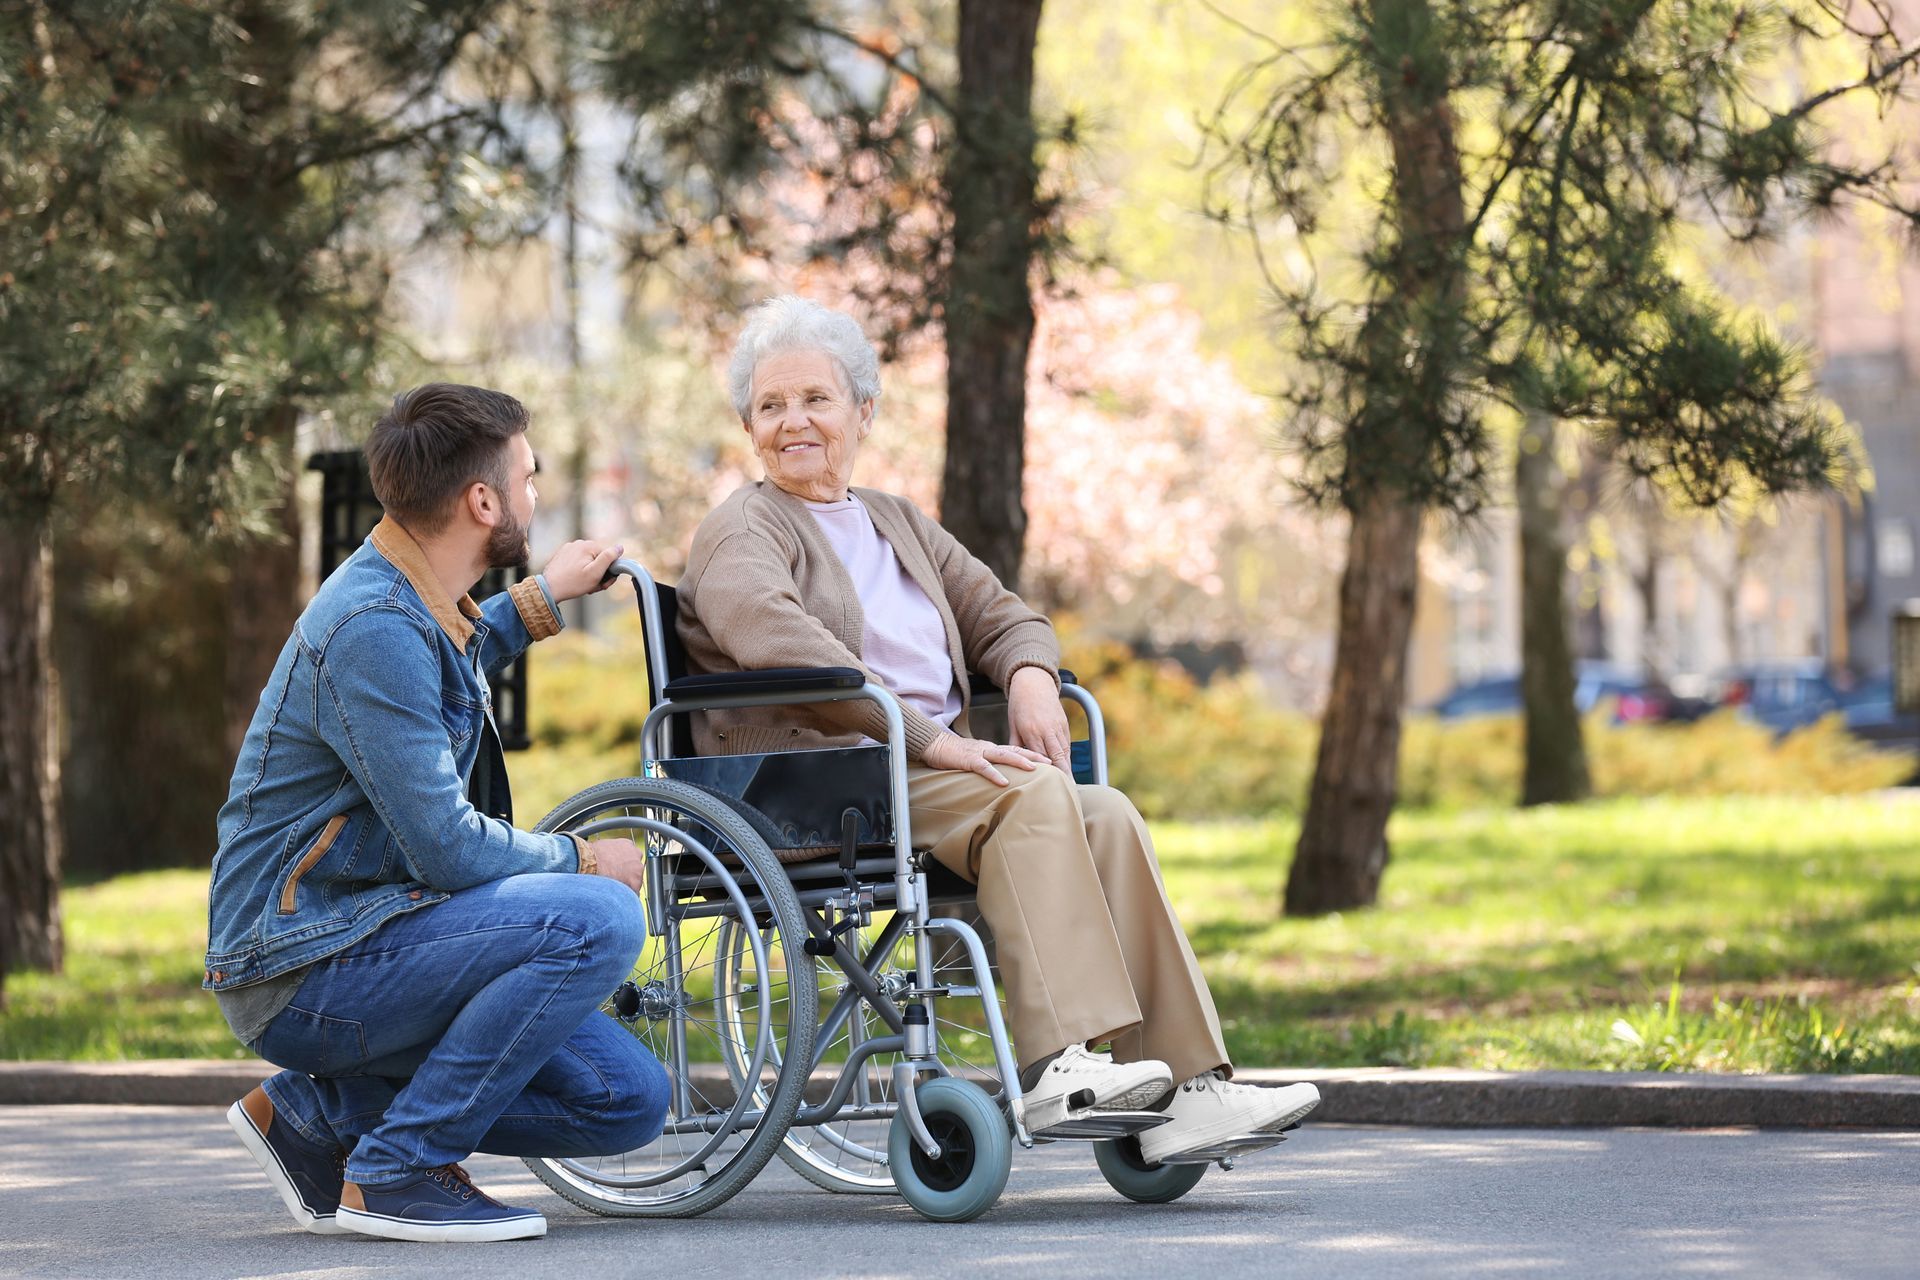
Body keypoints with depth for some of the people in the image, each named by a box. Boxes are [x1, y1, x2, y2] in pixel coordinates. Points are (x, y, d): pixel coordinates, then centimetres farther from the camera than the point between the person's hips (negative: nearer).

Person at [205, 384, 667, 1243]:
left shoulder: (412, 599, 12)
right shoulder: (374, 627, -20)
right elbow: (447, 849, -22)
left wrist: (540, 600, 31)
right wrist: (584, 859, -6)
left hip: (360, 934, 10)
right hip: (302, 970, -10)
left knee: (627, 1100, 1)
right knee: (597, 919, -26)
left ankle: (317, 1113, 8)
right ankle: (394, 1170, -16)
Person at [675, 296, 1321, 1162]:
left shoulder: (898, 523, 27)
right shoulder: (742, 531, 2)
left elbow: (1001, 615, 28)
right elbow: (772, 637, -18)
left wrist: (1030, 677, 1)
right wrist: (929, 738, -24)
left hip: (930, 769, 7)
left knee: (1106, 815, -20)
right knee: (1035, 793, -30)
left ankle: (1185, 1084, -28)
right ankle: (1060, 1066, -40)